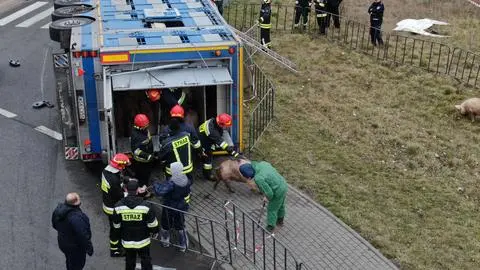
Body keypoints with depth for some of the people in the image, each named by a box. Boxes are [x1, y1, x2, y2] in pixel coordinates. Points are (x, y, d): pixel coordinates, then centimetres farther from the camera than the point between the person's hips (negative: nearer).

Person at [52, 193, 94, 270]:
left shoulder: (59, 209, -14)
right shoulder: (76, 218, -39)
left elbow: (54, 224, 4)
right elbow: (83, 236, -30)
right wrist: (89, 248, -15)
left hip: (63, 243, 7)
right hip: (75, 247, -7)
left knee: (70, 261, 32)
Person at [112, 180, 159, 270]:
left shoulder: (118, 206, -15)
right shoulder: (146, 206, -21)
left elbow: (116, 225, -2)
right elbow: (152, 224, -11)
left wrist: (119, 236, 17)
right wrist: (155, 232, 10)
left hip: (127, 241, 2)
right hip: (143, 241, -2)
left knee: (129, 262, 23)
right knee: (146, 261, 18)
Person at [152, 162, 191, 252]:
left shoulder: (172, 183, -34)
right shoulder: (185, 179, -14)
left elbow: (159, 191, -39)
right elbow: (187, 192, 2)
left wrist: (155, 184, -20)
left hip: (170, 208, -5)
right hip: (181, 207, 5)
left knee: (166, 225, 23)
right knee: (180, 226, 23)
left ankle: (165, 241, 45)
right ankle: (183, 245, 33)